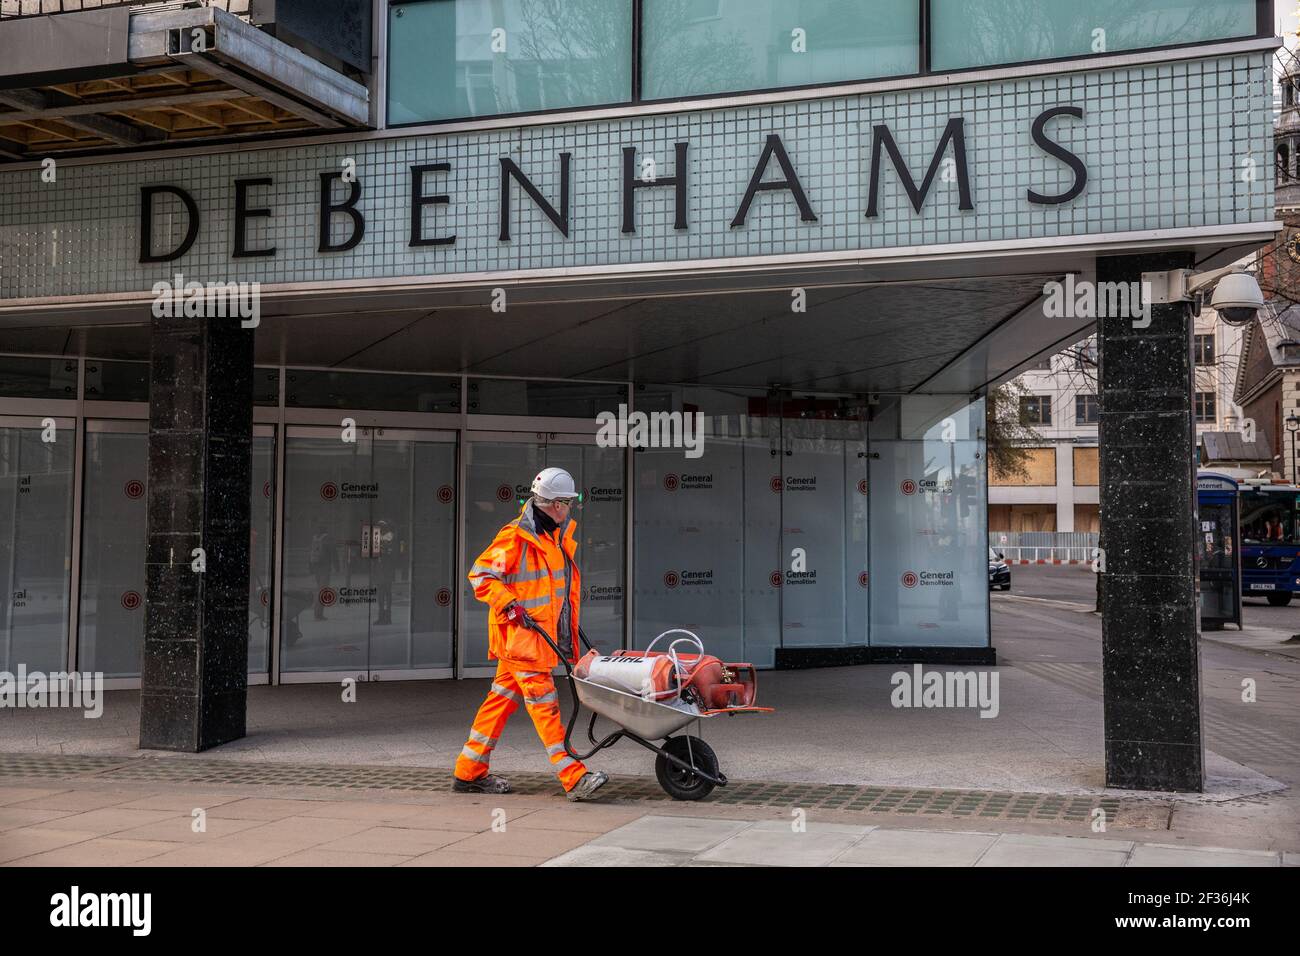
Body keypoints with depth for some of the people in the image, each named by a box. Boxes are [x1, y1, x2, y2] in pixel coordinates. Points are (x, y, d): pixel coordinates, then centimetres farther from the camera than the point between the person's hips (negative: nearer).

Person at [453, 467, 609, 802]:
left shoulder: (560, 535, 14)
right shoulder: (515, 536, -13)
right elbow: (480, 575, -13)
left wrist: (570, 629, 23)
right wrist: (508, 605, -20)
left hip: (541, 635, 9)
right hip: (519, 635, -9)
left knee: (502, 700, 12)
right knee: (544, 705, -9)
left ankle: (469, 773, 20)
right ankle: (575, 779, -10)